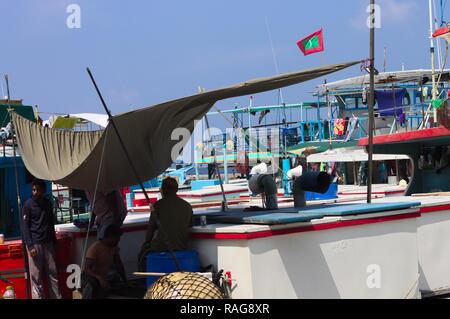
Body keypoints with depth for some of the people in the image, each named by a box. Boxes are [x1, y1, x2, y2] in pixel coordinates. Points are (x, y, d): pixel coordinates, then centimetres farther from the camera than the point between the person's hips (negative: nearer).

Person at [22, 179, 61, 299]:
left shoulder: (48, 203, 10)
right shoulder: (28, 205, -4)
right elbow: (25, 226, -7)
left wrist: (54, 242, 17)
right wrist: (30, 246, -15)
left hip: (48, 243, 5)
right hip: (35, 244, -5)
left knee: (53, 274, 4)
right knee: (36, 276, -5)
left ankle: (57, 297, 8)